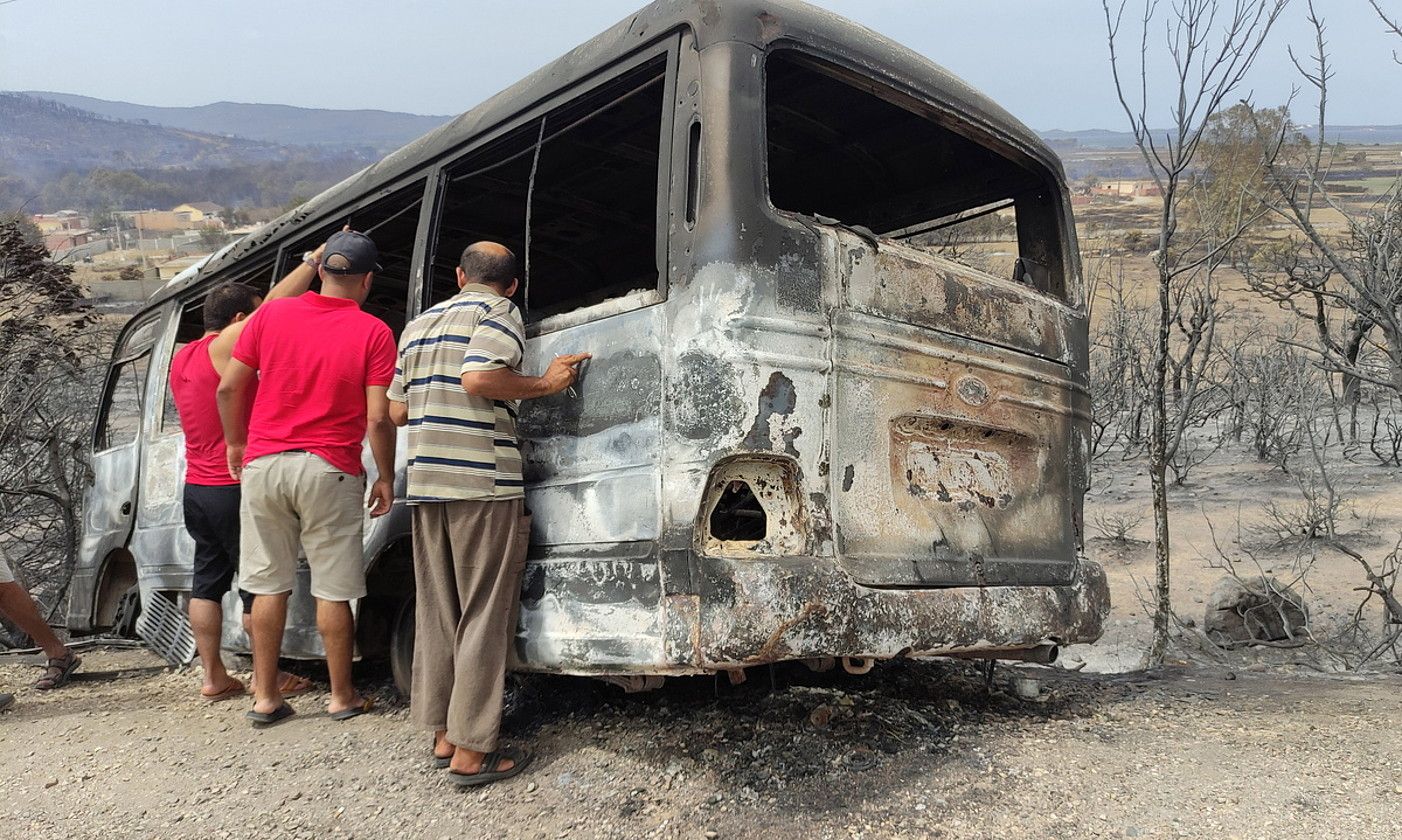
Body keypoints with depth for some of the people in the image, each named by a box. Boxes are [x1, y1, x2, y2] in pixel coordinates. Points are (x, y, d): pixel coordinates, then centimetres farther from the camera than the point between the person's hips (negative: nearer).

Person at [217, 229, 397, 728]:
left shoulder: (271, 316, 3)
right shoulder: (373, 333, -7)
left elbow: (228, 389, 5)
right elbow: (378, 419, -11)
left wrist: (236, 443, 20)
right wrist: (385, 478, 0)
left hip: (264, 463, 3)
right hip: (330, 470, -3)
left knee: (269, 585, 13)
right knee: (333, 590, 7)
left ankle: (265, 697, 20)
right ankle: (342, 697, 18)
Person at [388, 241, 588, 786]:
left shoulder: (419, 324, 20)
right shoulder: (499, 312, -1)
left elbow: (397, 411, 18)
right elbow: (479, 378, -19)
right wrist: (545, 384, -8)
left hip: (427, 484, 7)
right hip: (483, 483, -7)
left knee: (438, 613, 13)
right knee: (485, 617, -2)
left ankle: (443, 735, 21)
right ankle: (471, 752, 1)